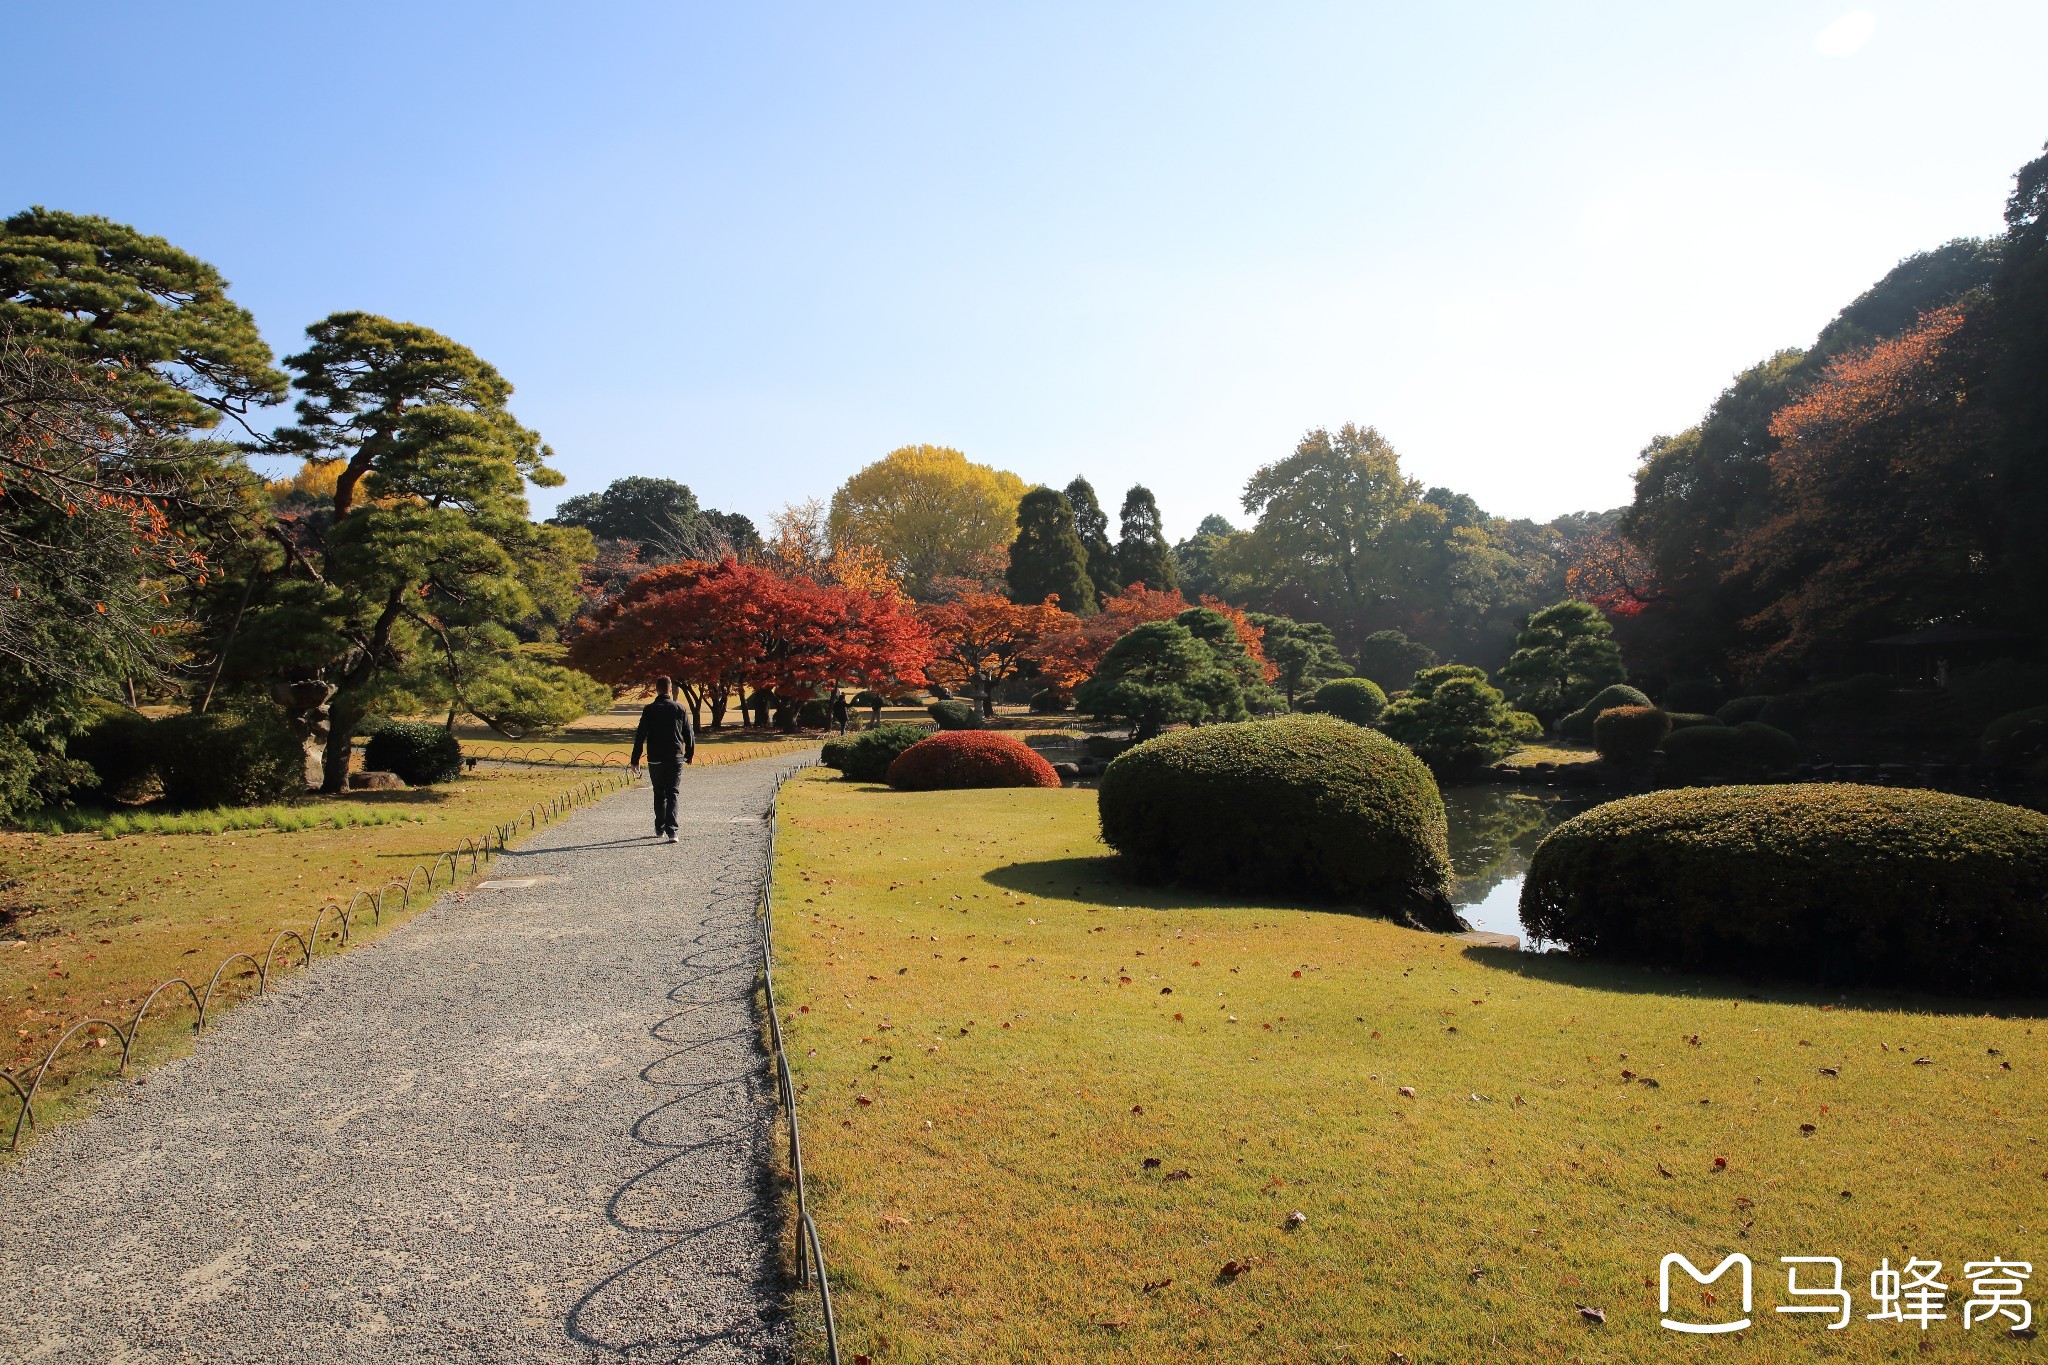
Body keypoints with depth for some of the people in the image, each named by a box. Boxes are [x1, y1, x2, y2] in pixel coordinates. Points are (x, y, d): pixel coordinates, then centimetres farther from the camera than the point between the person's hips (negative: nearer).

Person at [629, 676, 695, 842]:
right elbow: (689, 735, 4)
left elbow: (640, 736, -5)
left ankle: (660, 829, 25)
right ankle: (671, 831, -15)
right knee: (672, 794, -2)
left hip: (655, 759, 0)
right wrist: (690, 755, 18)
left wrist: (635, 759, 1)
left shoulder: (649, 710, -3)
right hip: (675, 759, 0)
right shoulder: (680, 709, 0)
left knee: (659, 794, 16)